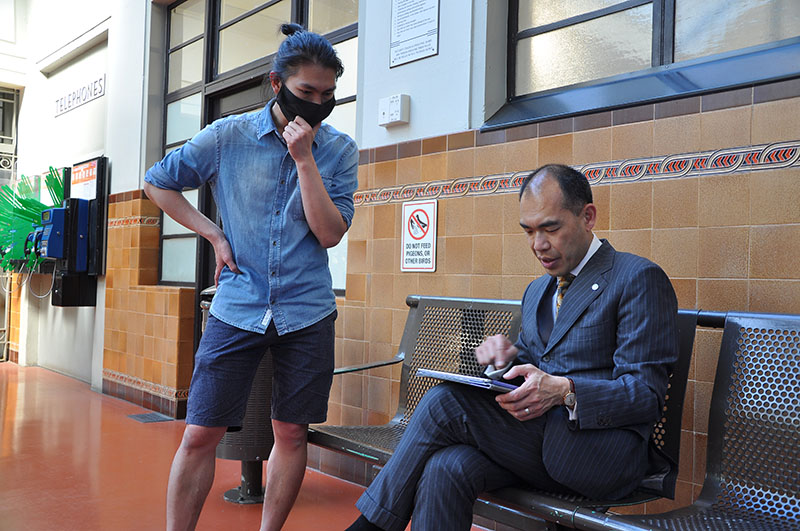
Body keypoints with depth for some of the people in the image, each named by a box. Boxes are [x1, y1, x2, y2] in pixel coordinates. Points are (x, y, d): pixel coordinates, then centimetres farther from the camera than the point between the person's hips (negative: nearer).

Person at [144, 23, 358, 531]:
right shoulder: (227, 136, -1)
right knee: (200, 434, -1)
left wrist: (304, 158, -16)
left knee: (291, 433, 8)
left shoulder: (340, 150, 1)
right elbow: (158, 182, 11)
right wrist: (214, 233, 0)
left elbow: (330, 233, -9)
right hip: (237, 310, 0)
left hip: (307, 313, 1)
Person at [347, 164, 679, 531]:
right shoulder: (537, 291, 20)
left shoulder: (639, 278, -5)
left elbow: (647, 394, -11)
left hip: (603, 457, -7)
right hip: (537, 444, 7)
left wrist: (564, 391, -28)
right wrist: (510, 357, -1)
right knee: (446, 467, -25)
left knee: (446, 400, -21)